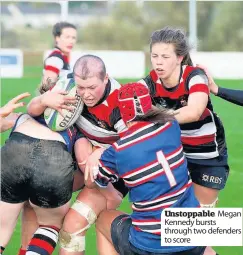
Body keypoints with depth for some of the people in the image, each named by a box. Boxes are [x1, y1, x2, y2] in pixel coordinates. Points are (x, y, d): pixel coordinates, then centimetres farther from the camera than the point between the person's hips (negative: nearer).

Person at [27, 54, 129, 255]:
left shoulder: (120, 104, -31)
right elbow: (32, 111, -9)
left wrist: (102, 153, -47)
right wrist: (44, 101, -33)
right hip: (83, 160, 7)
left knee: (74, 223, -21)